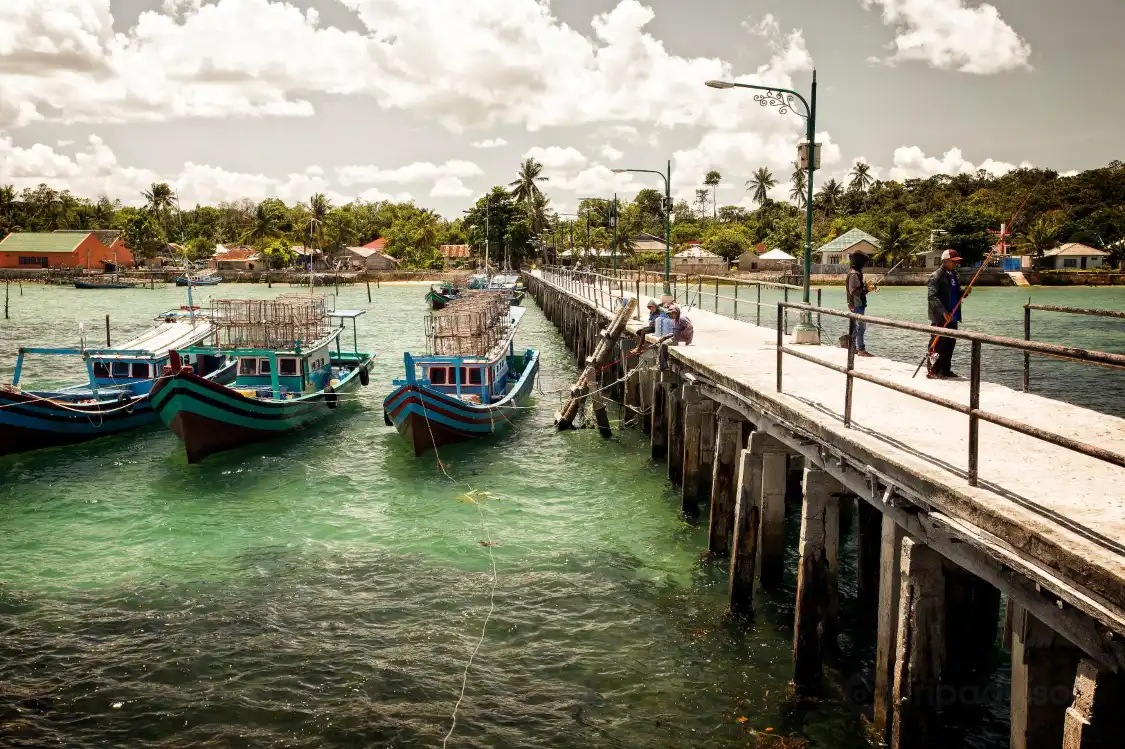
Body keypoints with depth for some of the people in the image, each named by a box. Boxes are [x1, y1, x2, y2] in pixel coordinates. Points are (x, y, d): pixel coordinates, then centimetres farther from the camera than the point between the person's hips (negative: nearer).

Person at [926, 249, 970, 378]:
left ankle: (945, 369, 20)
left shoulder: (953, 275, 15)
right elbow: (932, 297, -20)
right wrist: (944, 312, -26)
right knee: (938, 344, -6)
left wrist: (963, 293, 3)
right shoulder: (937, 276, -11)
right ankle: (933, 371, -1)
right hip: (940, 318, -8)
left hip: (952, 317, 8)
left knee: (950, 343, 11)